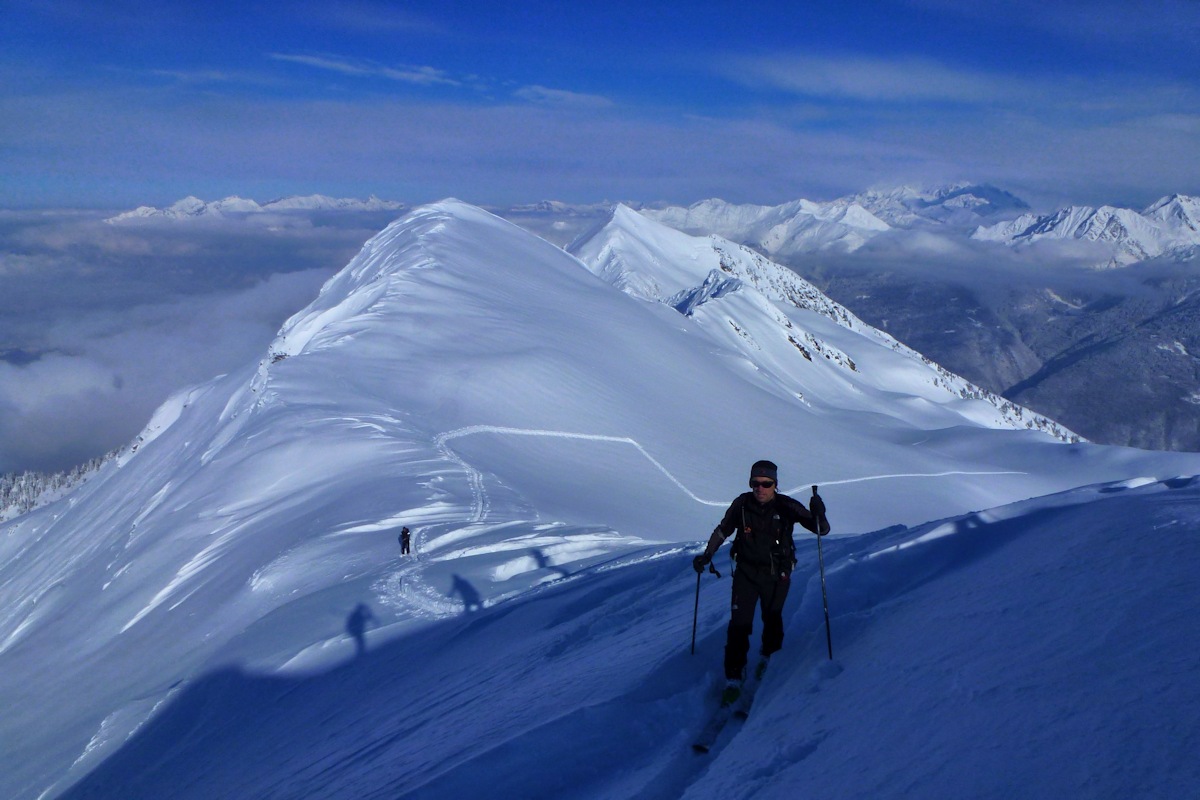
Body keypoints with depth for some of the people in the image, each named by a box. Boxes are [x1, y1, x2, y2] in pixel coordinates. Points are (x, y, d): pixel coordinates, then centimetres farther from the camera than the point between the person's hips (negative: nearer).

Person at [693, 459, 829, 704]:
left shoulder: (787, 506, -18)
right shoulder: (742, 504, -13)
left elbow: (821, 530, -17)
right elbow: (722, 531, 4)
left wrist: (818, 516, -39)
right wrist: (707, 555, -2)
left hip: (777, 576, 0)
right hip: (746, 573, 0)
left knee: (772, 620, 18)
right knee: (739, 624, -8)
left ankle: (769, 658, 46)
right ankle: (733, 678, 3)